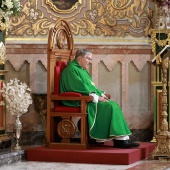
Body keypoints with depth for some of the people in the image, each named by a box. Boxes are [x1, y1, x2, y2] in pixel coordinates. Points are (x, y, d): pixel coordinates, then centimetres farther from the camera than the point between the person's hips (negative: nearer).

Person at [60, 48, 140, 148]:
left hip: (91, 99, 10)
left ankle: (123, 138, -19)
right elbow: (80, 88, -17)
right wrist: (96, 97, -18)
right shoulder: (71, 70, -8)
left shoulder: (83, 71, 25)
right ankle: (120, 139, -25)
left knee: (114, 105, -9)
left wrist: (101, 94, 6)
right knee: (109, 106, -24)